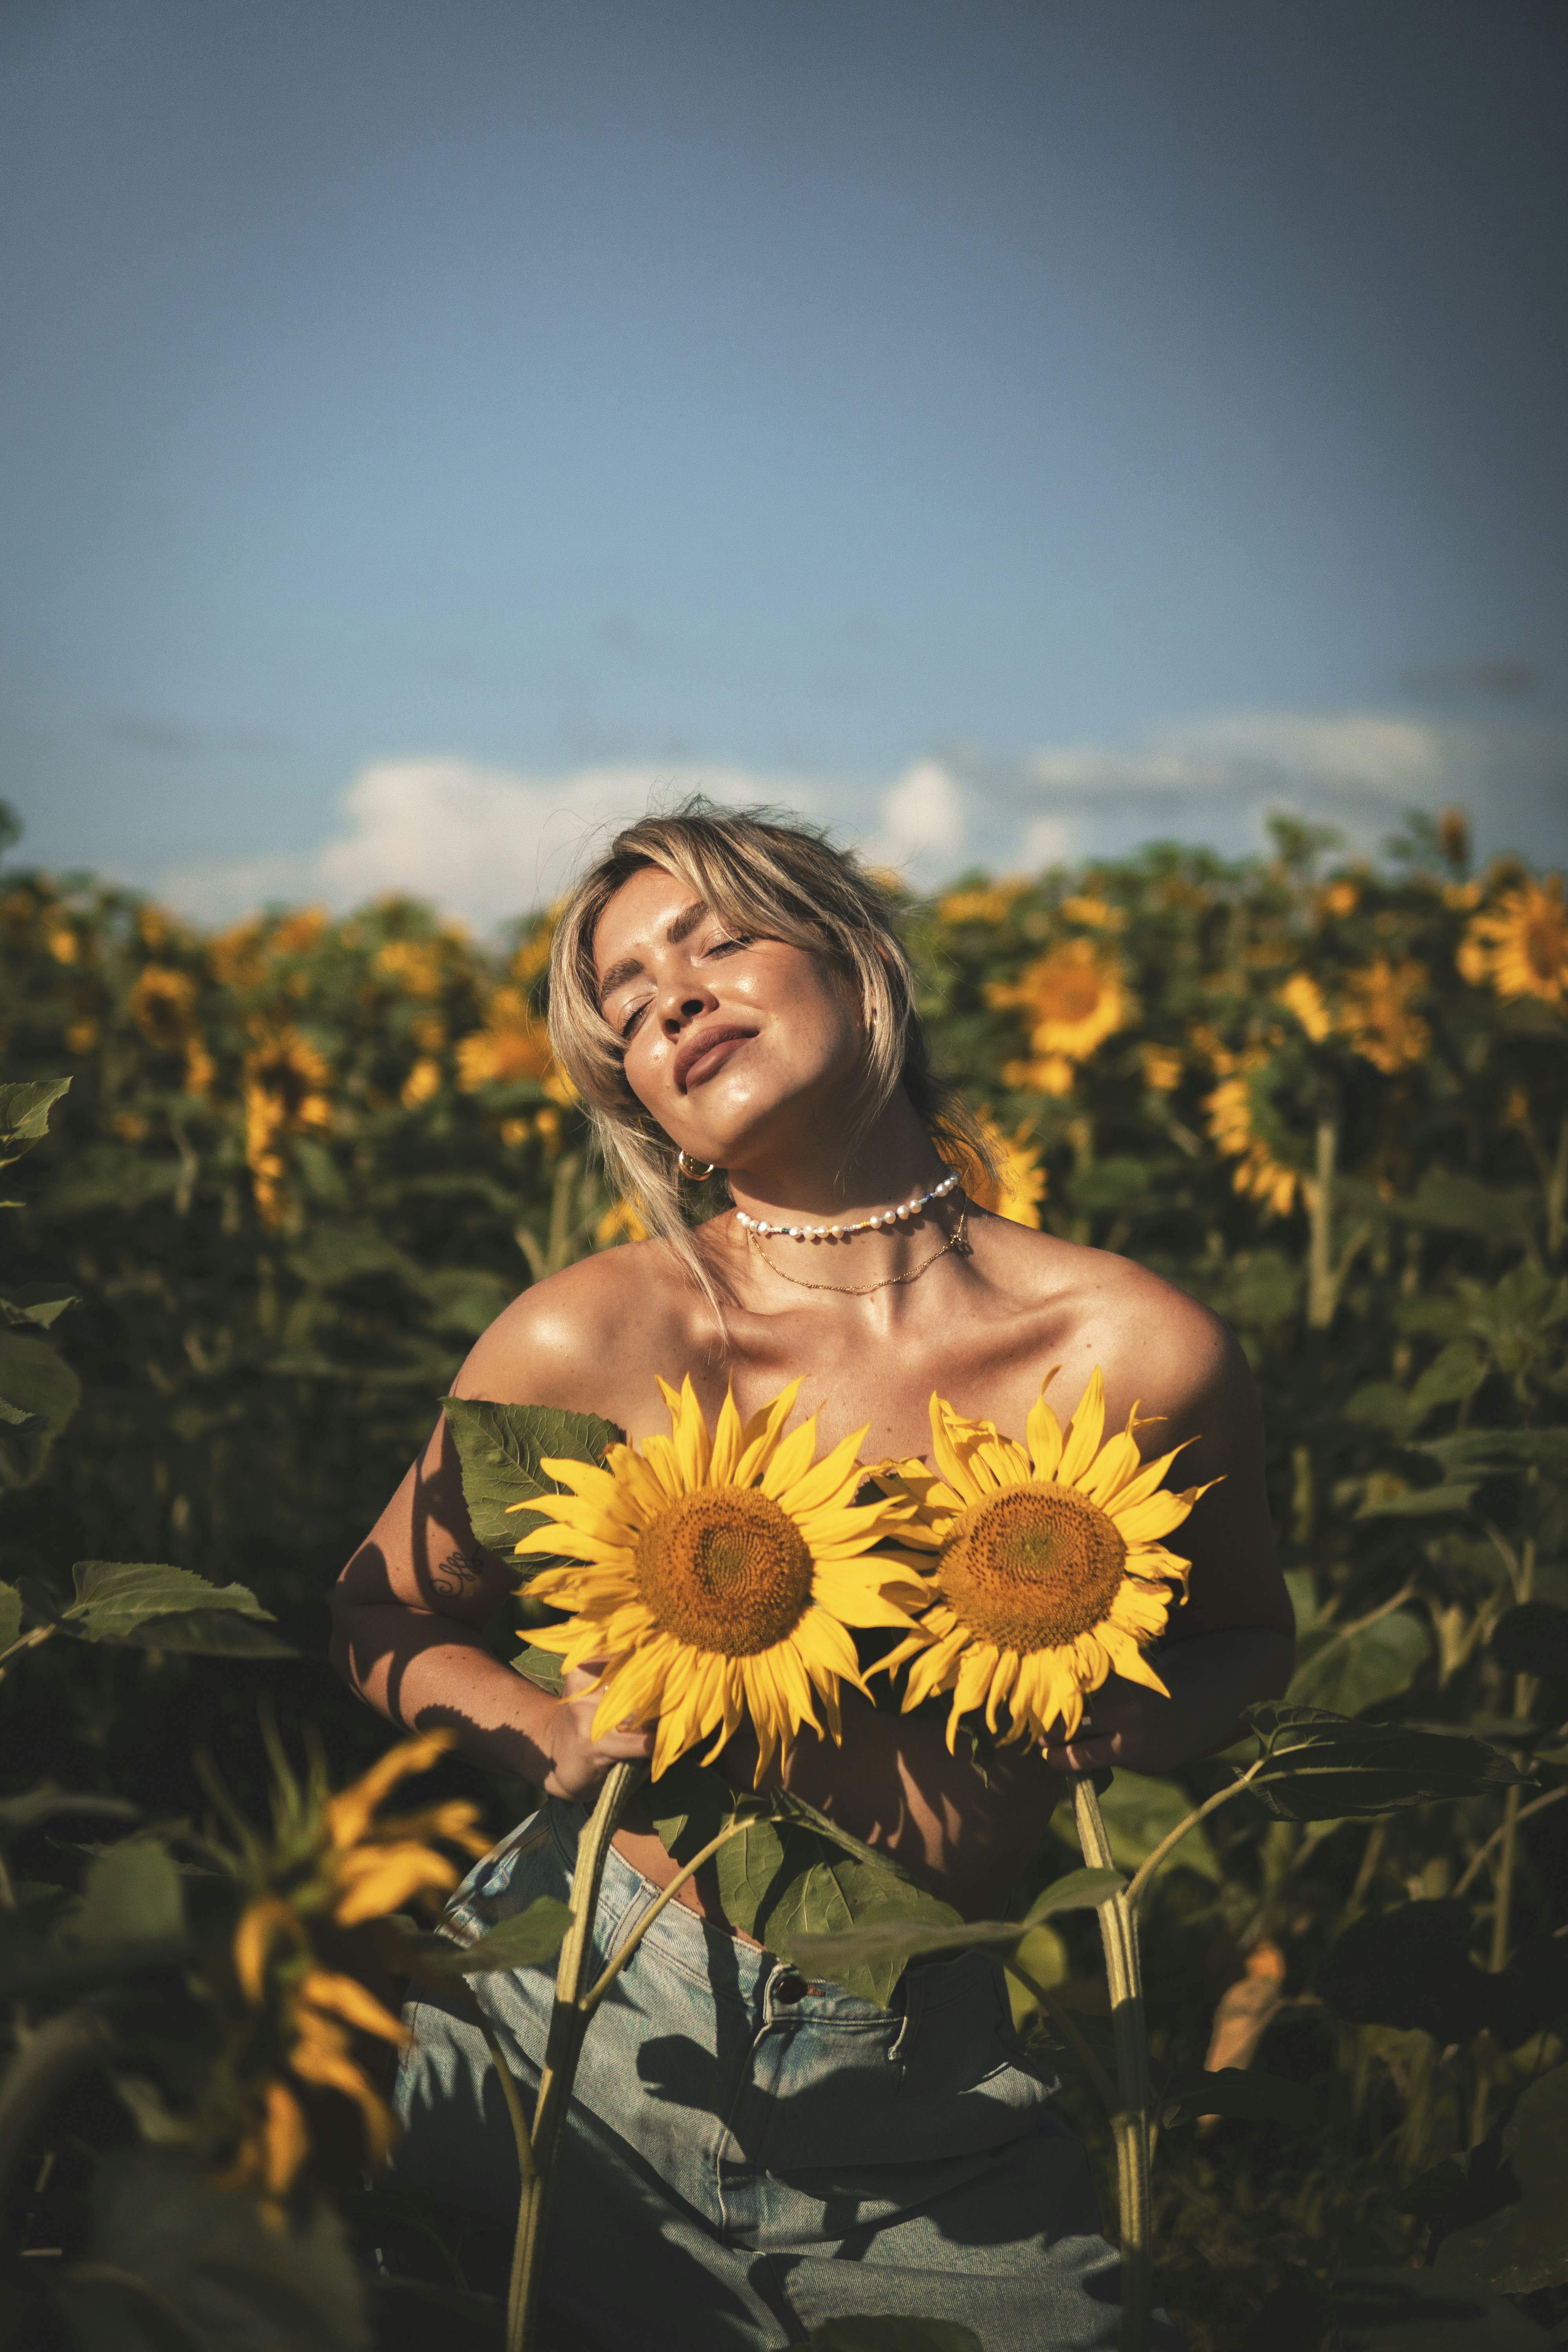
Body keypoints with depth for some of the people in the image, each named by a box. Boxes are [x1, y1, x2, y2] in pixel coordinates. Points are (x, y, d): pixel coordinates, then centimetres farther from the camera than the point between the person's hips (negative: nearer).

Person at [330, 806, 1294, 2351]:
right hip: (577, 2022, 0)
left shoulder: (1138, 1354, -11)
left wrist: (1129, 1733, -12)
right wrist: (560, 1742, -13)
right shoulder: (588, 1343, -13)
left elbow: (1243, 1640, 9)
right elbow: (382, 1618, 5)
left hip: (924, 2084, 1)